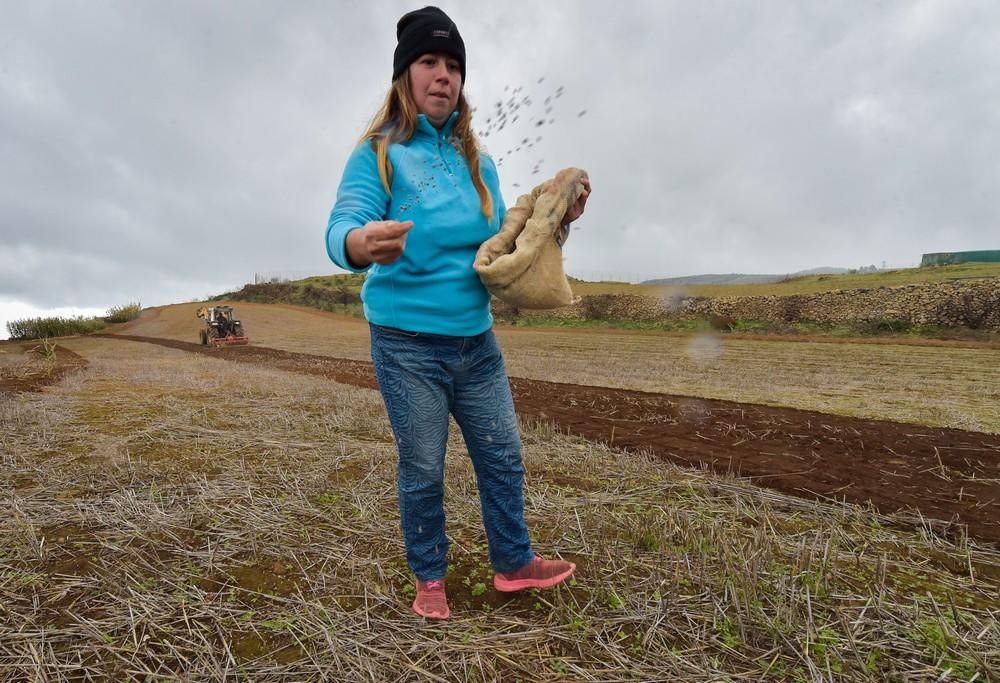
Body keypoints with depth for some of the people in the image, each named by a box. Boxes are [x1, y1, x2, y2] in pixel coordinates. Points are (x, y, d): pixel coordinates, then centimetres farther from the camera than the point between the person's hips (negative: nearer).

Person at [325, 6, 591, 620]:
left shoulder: (479, 162, 8)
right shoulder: (379, 153, -7)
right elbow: (341, 229, -21)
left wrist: (554, 221, -5)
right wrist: (364, 242, -45)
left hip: (477, 342, 5)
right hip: (408, 345, -5)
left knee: (504, 458, 12)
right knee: (422, 471, 8)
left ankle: (514, 563, 32)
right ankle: (431, 579, 30)